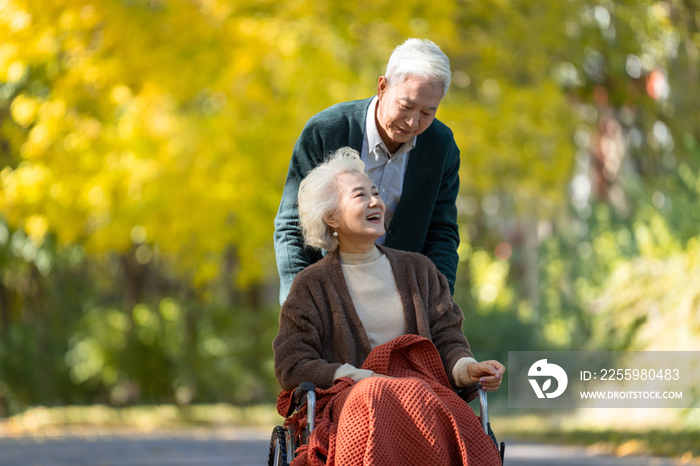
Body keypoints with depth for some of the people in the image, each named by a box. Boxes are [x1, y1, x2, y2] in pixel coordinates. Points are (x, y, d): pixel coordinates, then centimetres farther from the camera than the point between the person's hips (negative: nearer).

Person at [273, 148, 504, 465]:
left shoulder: (418, 270, 22)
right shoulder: (312, 285, 11)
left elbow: (447, 341, 16)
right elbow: (291, 368, 2)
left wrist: (468, 368, -10)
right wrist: (366, 379, -11)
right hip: (345, 400, -2)